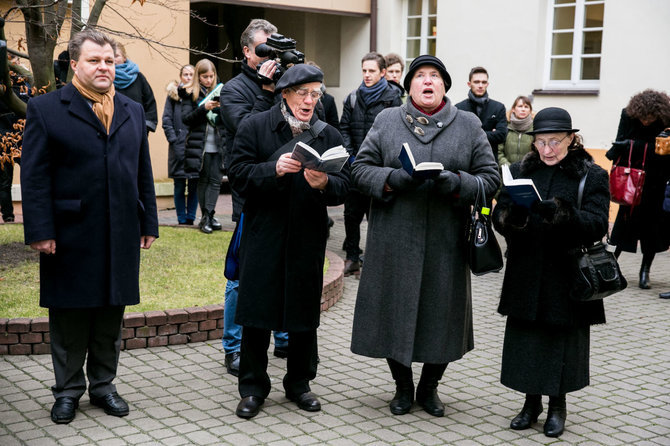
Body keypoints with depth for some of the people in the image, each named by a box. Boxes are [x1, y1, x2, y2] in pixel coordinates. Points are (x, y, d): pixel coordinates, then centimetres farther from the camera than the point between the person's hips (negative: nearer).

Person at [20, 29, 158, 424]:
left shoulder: (133, 111, 13)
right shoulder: (46, 109, -1)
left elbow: (143, 172, 14)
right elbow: (35, 177, -6)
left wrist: (149, 223, 10)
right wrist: (41, 231, -12)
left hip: (121, 238, 4)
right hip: (71, 238, -4)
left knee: (111, 317, 11)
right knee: (69, 317, 7)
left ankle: (103, 385, 26)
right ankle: (68, 390, 21)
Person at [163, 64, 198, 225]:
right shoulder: (174, 94, 7)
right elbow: (166, 120, 3)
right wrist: (173, 140, -8)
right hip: (179, 146, -1)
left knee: (194, 185, 2)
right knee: (179, 186, 2)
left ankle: (191, 218, 10)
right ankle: (182, 220, 8)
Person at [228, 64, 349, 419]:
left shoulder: (329, 135, 7)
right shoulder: (254, 127, 1)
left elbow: (344, 186, 0)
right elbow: (238, 174, -7)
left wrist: (324, 184, -21)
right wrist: (274, 169, -22)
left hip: (308, 239, 2)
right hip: (263, 235, -2)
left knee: (304, 314, 10)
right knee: (257, 312, 2)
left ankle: (299, 383, 26)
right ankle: (253, 387, 16)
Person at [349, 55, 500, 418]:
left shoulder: (469, 126, 7)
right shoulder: (386, 121, 7)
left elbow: (491, 178, 4)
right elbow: (360, 169, 4)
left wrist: (458, 183, -15)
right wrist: (390, 180, -15)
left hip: (446, 243, 1)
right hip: (395, 241, 0)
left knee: (442, 314, 7)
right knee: (396, 312, 6)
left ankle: (429, 387, 29)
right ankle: (403, 386, 27)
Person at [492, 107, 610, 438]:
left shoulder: (592, 176, -2)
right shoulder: (520, 171, 6)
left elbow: (598, 224, -13)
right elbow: (499, 216, 0)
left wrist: (564, 215, -31)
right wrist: (511, 218, -24)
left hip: (568, 277, -2)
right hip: (525, 276, 2)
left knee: (563, 341, 6)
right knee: (526, 338, 8)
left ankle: (558, 405, 25)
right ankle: (531, 402, 26)